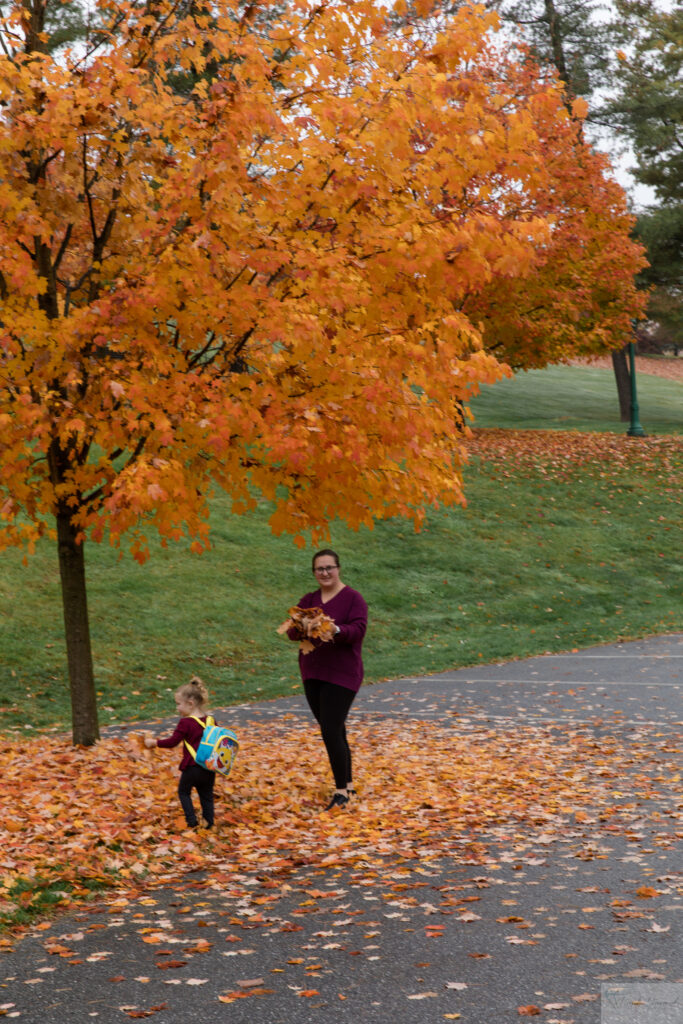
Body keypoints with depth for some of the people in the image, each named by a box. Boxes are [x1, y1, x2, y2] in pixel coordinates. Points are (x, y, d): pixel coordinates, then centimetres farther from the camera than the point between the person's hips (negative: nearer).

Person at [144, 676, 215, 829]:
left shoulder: (185, 722, -14)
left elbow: (173, 742, -13)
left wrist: (154, 742, -3)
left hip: (192, 766, -5)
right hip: (209, 766, 5)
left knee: (184, 792, 15)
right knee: (206, 795, 16)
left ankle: (192, 821, 7)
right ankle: (209, 822, 13)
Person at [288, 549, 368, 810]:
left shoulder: (353, 599, -5)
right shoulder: (308, 600, 12)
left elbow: (358, 629, -18)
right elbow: (292, 631, 3)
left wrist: (336, 630, -36)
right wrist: (300, 629, -21)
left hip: (341, 675, -6)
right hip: (312, 674, 6)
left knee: (331, 731, -13)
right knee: (334, 731, 12)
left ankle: (341, 790, -5)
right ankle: (348, 783, 24)